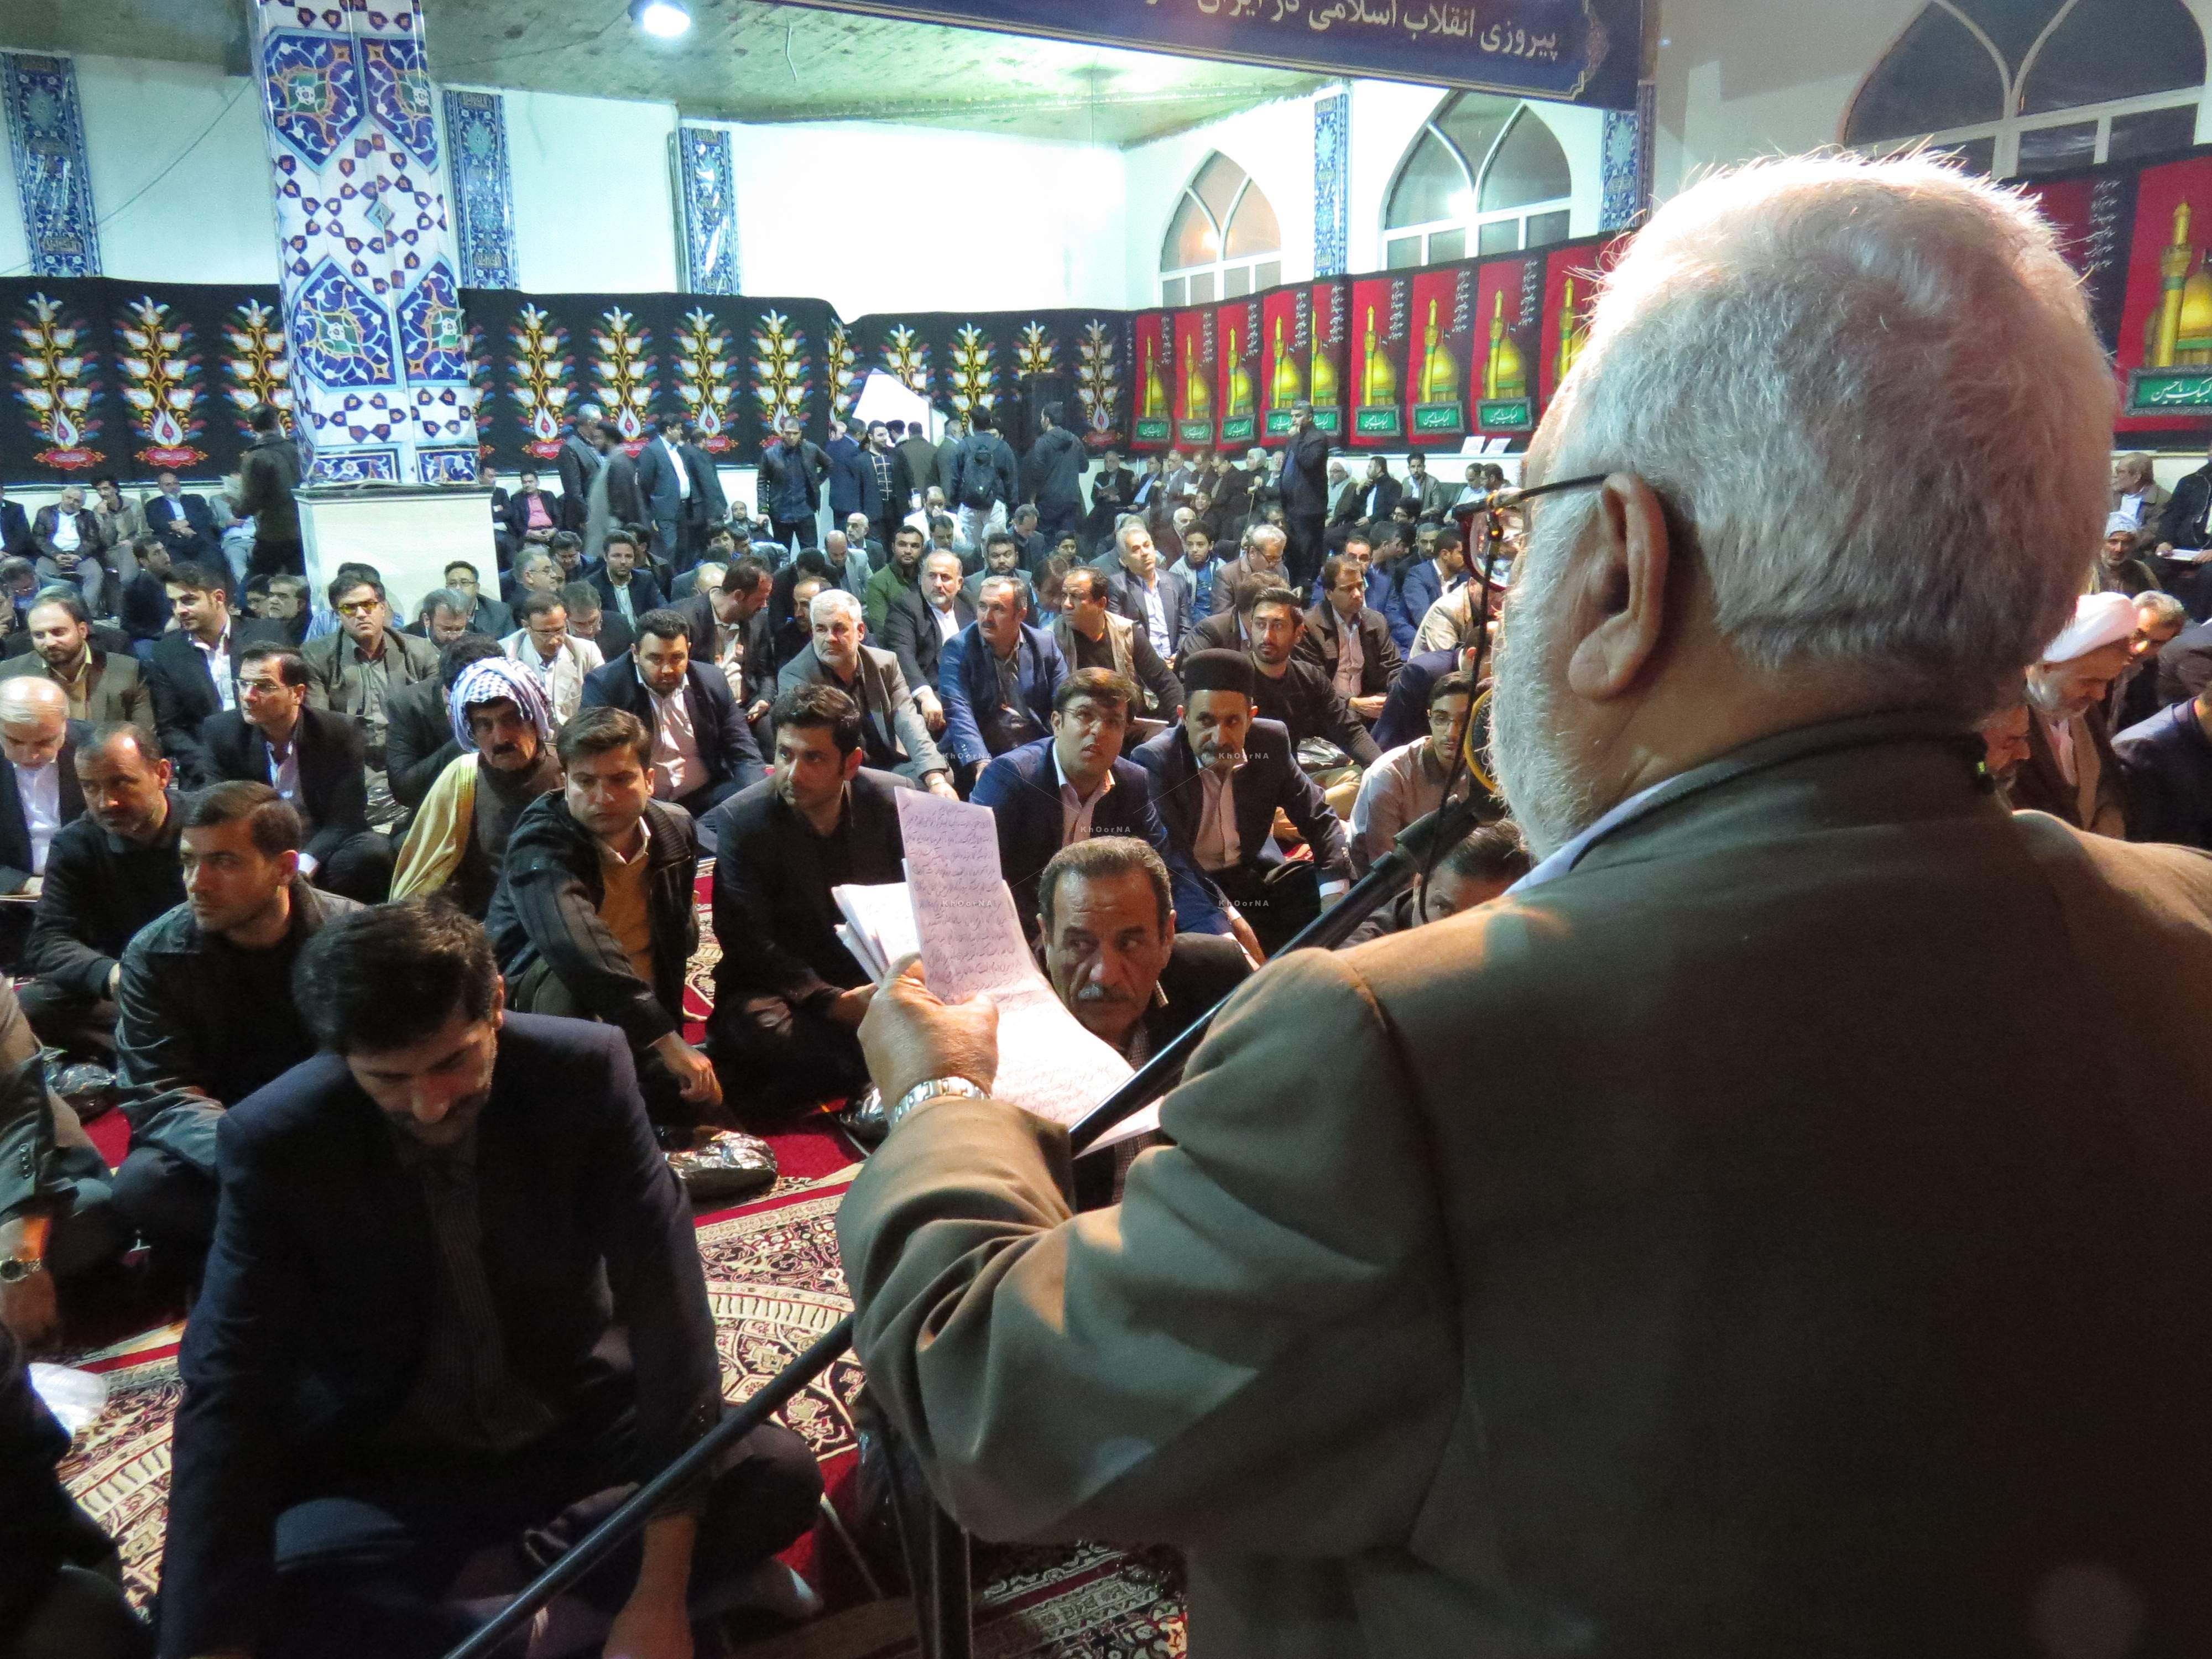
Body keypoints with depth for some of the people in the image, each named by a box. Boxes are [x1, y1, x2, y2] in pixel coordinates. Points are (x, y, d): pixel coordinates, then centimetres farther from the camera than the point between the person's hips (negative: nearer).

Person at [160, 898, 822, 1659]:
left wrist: (661, 1591, -25)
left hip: (582, 1428, 0)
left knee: (780, 1473, -23)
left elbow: (666, 1303, -22)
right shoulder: (276, 1143, -20)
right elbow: (227, 1393, -20)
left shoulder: (583, 1072, -20)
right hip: (383, 1473, 0)